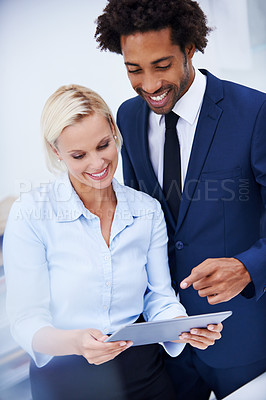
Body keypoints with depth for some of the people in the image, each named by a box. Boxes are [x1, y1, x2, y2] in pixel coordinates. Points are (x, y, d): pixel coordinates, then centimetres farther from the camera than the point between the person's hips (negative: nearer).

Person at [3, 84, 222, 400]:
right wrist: (75, 342, -34)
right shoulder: (30, 215, -14)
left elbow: (159, 298, -1)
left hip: (143, 373, 3)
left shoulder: (148, 211, -3)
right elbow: (28, 322, -15)